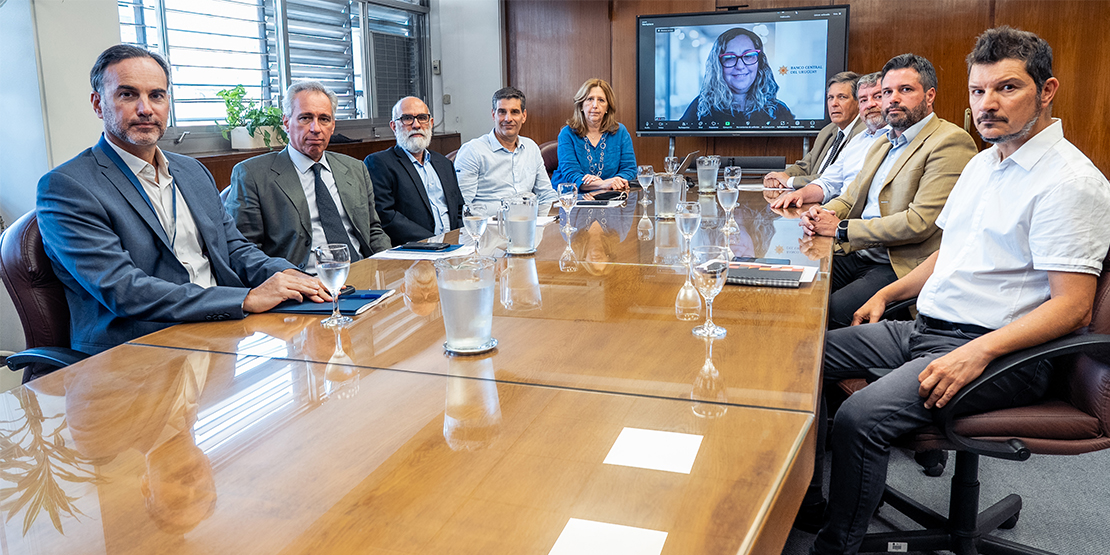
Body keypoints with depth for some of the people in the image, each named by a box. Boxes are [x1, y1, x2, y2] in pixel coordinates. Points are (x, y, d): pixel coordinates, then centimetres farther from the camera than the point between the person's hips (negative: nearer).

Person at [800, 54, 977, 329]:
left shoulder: (951, 142, -8)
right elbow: (850, 197, 25)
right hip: (857, 255, 8)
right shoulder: (882, 143, 21)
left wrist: (841, 229, -13)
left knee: (830, 313, -30)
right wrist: (822, 214, 0)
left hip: (903, 267, -8)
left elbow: (920, 222, -18)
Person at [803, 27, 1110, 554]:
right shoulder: (982, 163, 15)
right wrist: (887, 294, 13)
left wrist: (978, 352, -29)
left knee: (859, 417, -28)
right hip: (925, 328, 9)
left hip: (1000, 351, -9)